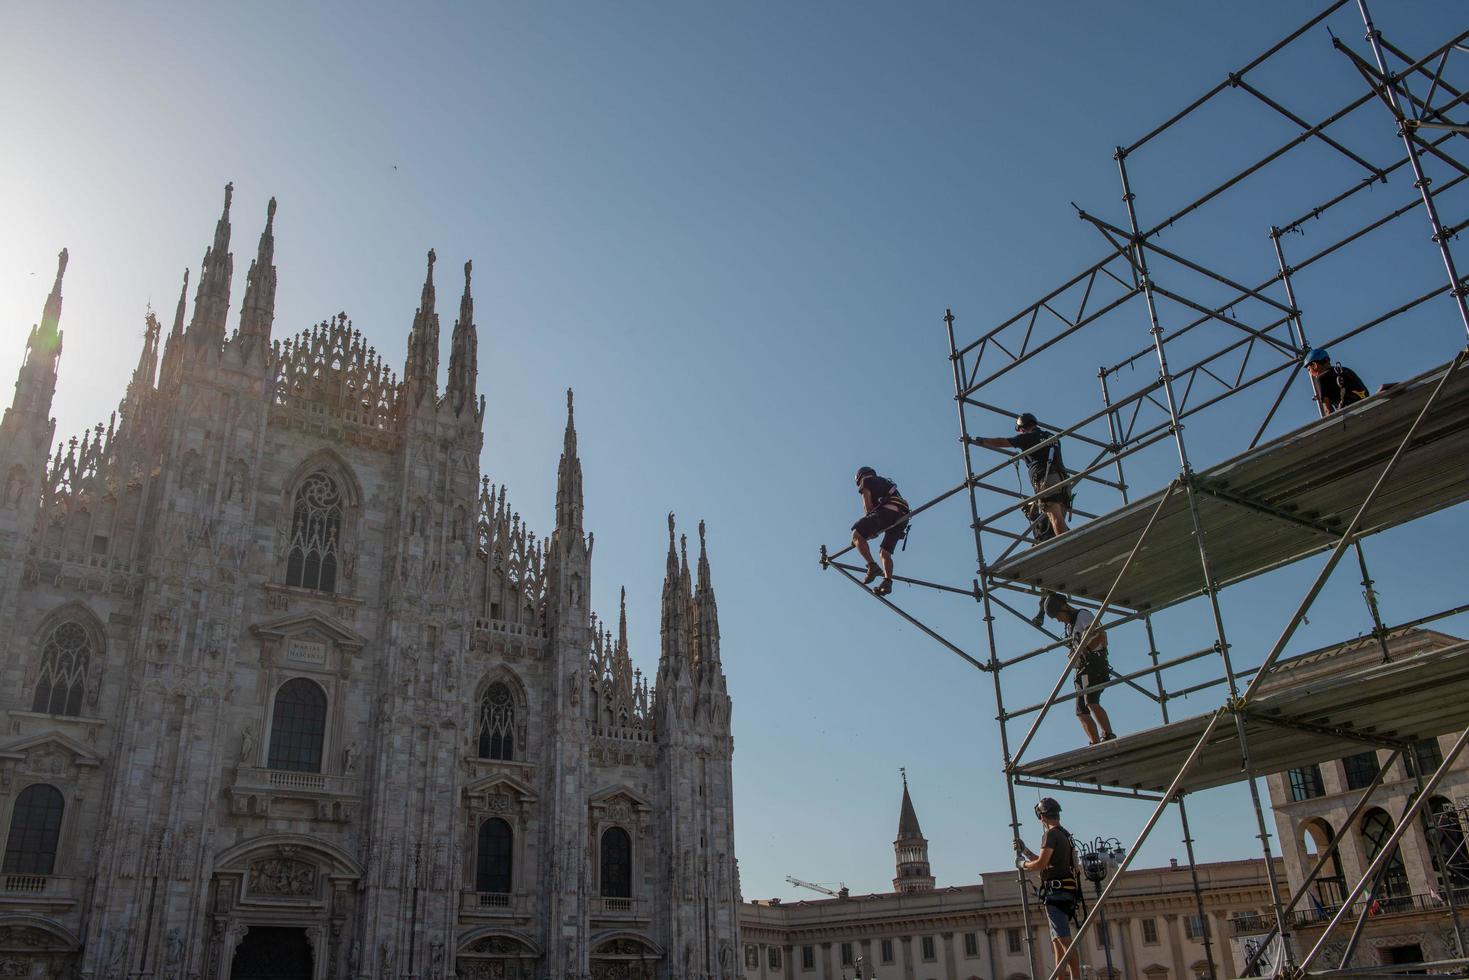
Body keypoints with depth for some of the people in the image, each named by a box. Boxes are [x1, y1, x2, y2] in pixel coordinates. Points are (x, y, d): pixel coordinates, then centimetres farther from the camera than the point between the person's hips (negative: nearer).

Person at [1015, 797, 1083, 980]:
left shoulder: (1051, 834, -11)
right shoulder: (1065, 835, 19)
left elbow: (1041, 864, -17)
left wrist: (1023, 864, 1)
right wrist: (1024, 850, 29)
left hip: (1056, 892, -10)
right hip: (1067, 892, 10)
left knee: (1065, 940, -14)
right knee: (1057, 939, 14)